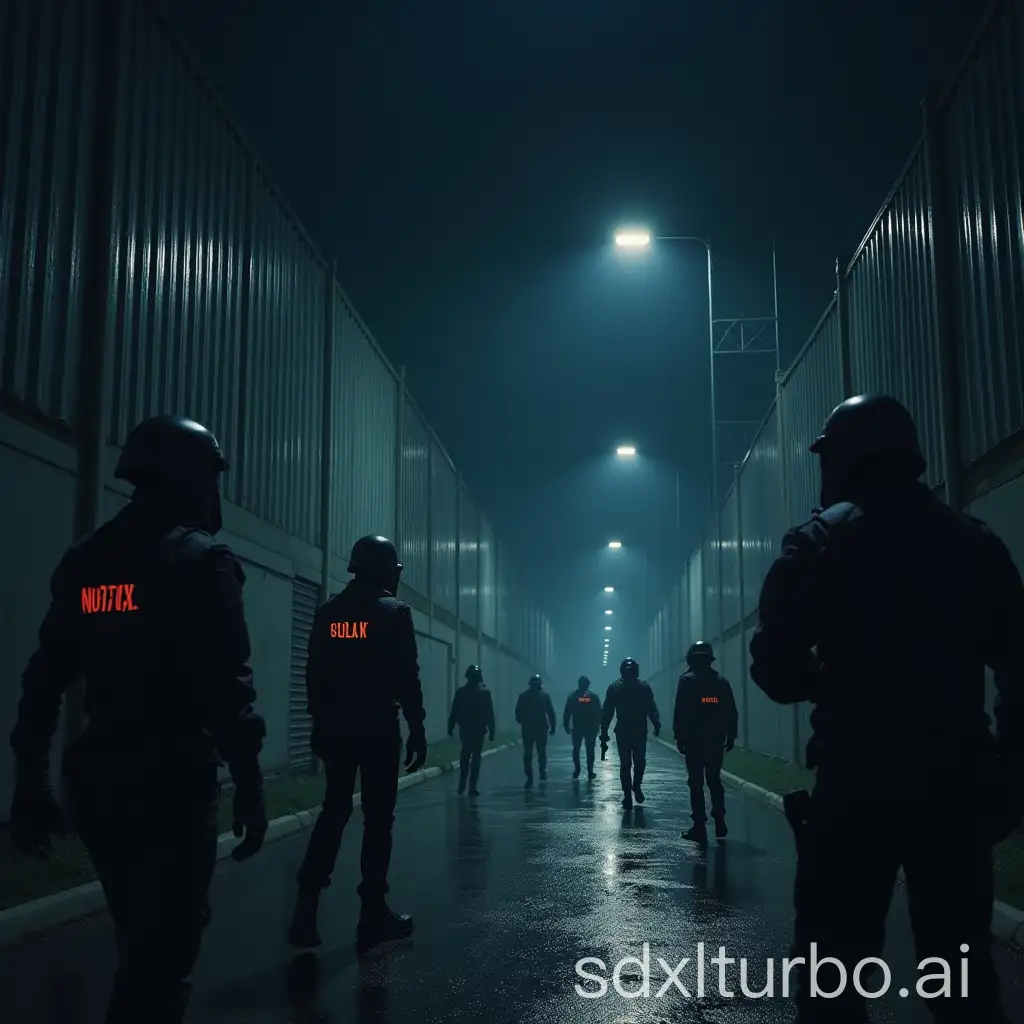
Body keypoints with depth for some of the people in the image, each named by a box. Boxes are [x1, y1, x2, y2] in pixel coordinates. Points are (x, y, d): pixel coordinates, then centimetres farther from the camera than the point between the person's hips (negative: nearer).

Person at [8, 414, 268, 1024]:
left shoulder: (87, 559, 10)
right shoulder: (202, 559, -9)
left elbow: (44, 679, 9)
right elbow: (227, 684, -17)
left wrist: (31, 782, 14)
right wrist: (249, 781, -12)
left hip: (98, 779, 7)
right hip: (172, 780, -7)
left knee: (142, 938, 22)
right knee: (165, 947, 0)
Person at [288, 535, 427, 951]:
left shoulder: (328, 612, 8)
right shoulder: (394, 612, -6)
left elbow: (314, 674, 8)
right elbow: (407, 678, -10)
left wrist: (320, 722, 15)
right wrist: (417, 730, -5)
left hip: (335, 726, 5)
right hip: (378, 727, -5)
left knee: (334, 810, 13)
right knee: (378, 816, 3)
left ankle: (307, 906, 4)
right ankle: (374, 913, 6)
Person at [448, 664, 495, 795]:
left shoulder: (460, 692, -1)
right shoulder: (485, 692, -6)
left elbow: (454, 711, -1)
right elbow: (490, 714, -5)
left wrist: (451, 727, 5)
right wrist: (491, 730, -1)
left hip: (465, 730, 2)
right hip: (479, 730, -2)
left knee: (465, 755, 17)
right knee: (476, 757, 2)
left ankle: (462, 784, 14)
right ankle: (472, 787, -2)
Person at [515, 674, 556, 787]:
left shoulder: (523, 696, 0)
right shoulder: (544, 696, -2)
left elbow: (518, 712, 2)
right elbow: (551, 713, -3)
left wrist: (521, 722, 18)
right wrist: (552, 727, 2)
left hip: (527, 728, 0)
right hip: (541, 728, 0)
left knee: (527, 754, 2)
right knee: (542, 751, 18)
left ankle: (529, 778, -5)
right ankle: (543, 771, 15)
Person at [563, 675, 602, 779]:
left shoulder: (572, 696, -2)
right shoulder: (594, 696, -2)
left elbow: (567, 712, -2)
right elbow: (599, 713, 0)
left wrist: (566, 725, 5)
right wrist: (598, 725, 8)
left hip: (577, 728, 0)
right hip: (591, 727, 0)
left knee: (576, 749, 11)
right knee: (590, 749, 6)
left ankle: (576, 771, 8)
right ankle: (590, 772, 3)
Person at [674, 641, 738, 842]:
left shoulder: (687, 680, -6)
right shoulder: (722, 682, 7)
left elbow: (680, 712, -12)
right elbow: (731, 713, 7)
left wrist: (679, 736, -8)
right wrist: (731, 736, 13)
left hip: (694, 740, -4)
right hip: (716, 740, 4)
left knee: (696, 783, 0)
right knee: (714, 780, 16)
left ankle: (700, 827, -2)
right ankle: (719, 822, 12)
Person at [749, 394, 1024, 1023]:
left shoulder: (823, 541, -3)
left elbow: (777, 669, -8)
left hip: (859, 780, -4)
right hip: (958, 779, 4)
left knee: (835, 968, 6)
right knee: (963, 967, 15)